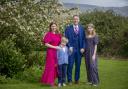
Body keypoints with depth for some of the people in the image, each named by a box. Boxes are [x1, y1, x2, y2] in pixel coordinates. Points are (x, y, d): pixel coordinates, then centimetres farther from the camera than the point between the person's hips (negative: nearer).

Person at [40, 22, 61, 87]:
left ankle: (53, 80, 22)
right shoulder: (48, 34, -8)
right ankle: (49, 81, 2)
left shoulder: (58, 34, 10)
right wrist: (54, 47, -16)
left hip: (57, 52, 6)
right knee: (50, 66, -3)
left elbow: (60, 43, 20)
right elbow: (46, 44, -13)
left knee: (56, 66, 10)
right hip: (51, 52, -6)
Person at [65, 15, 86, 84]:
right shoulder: (68, 28, 4)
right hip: (71, 49, -2)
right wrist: (69, 47, -10)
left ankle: (77, 79, 17)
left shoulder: (82, 28, 10)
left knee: (78, 65, 7)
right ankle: (69, 80, 6)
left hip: (79, 50, 2)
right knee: (70, 65, -3)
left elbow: (84, 39, 7)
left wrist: (83, 48, -4)